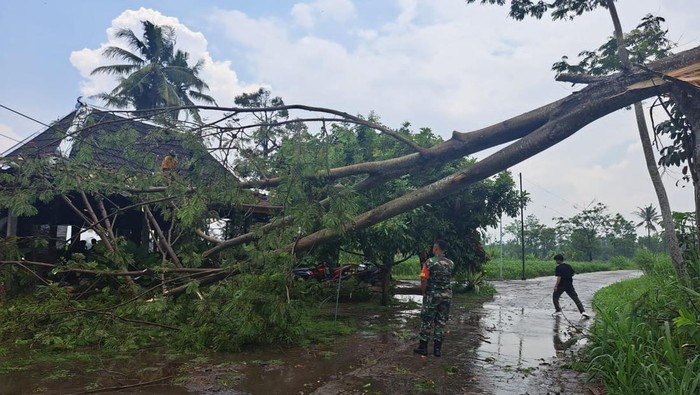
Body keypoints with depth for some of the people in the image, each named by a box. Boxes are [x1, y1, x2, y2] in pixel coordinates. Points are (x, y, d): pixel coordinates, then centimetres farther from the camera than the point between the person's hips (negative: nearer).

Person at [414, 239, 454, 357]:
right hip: (446, 295, 4)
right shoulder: (451, 263, 2)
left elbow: (424, 281, -13)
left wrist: (424, 293, 0)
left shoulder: (430, 262, -13)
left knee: (427, 321, 6)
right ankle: (437, 348, 15)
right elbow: (448, 278, 7)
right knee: (441, 322, 10)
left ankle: (423, 347, 13)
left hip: (432, 295, -4)